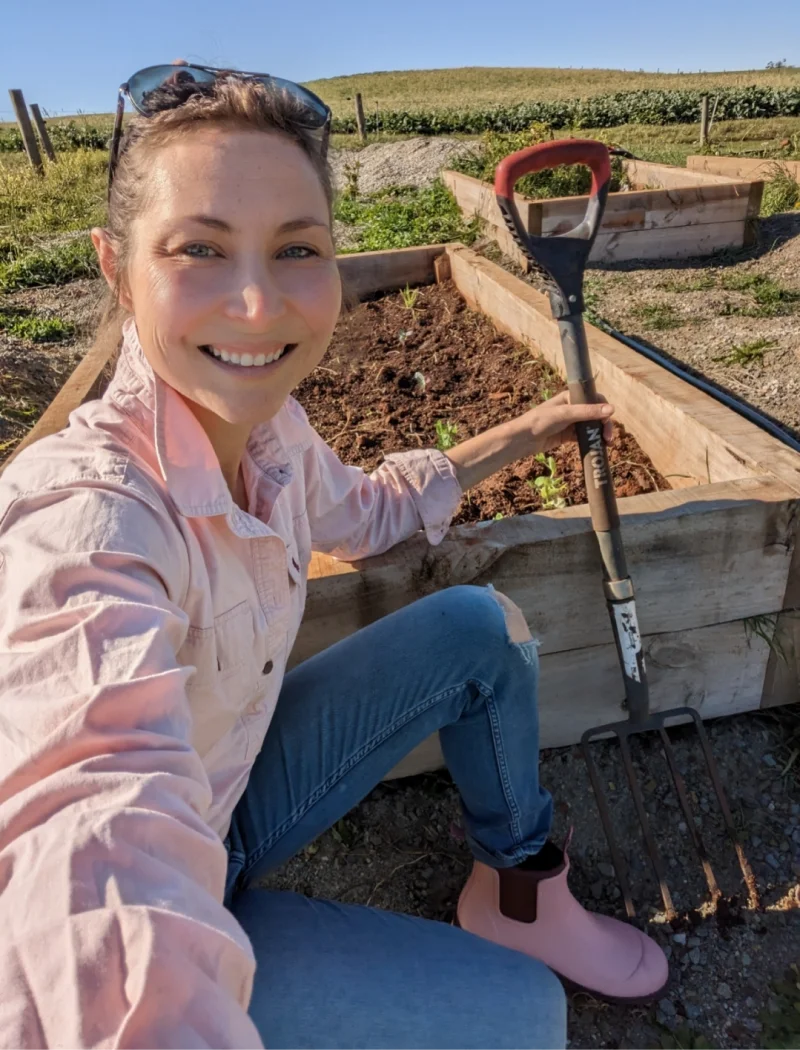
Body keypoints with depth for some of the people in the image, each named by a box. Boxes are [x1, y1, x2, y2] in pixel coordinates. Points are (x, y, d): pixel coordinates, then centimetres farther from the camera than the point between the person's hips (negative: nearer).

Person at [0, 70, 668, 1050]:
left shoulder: (267, 425, -12)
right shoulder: (84, 515, -36)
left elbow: (359, 511, 9)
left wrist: (517, 436, 12)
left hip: (224, 790, 7)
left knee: (480, 626, 1)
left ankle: (519, 898, 20)